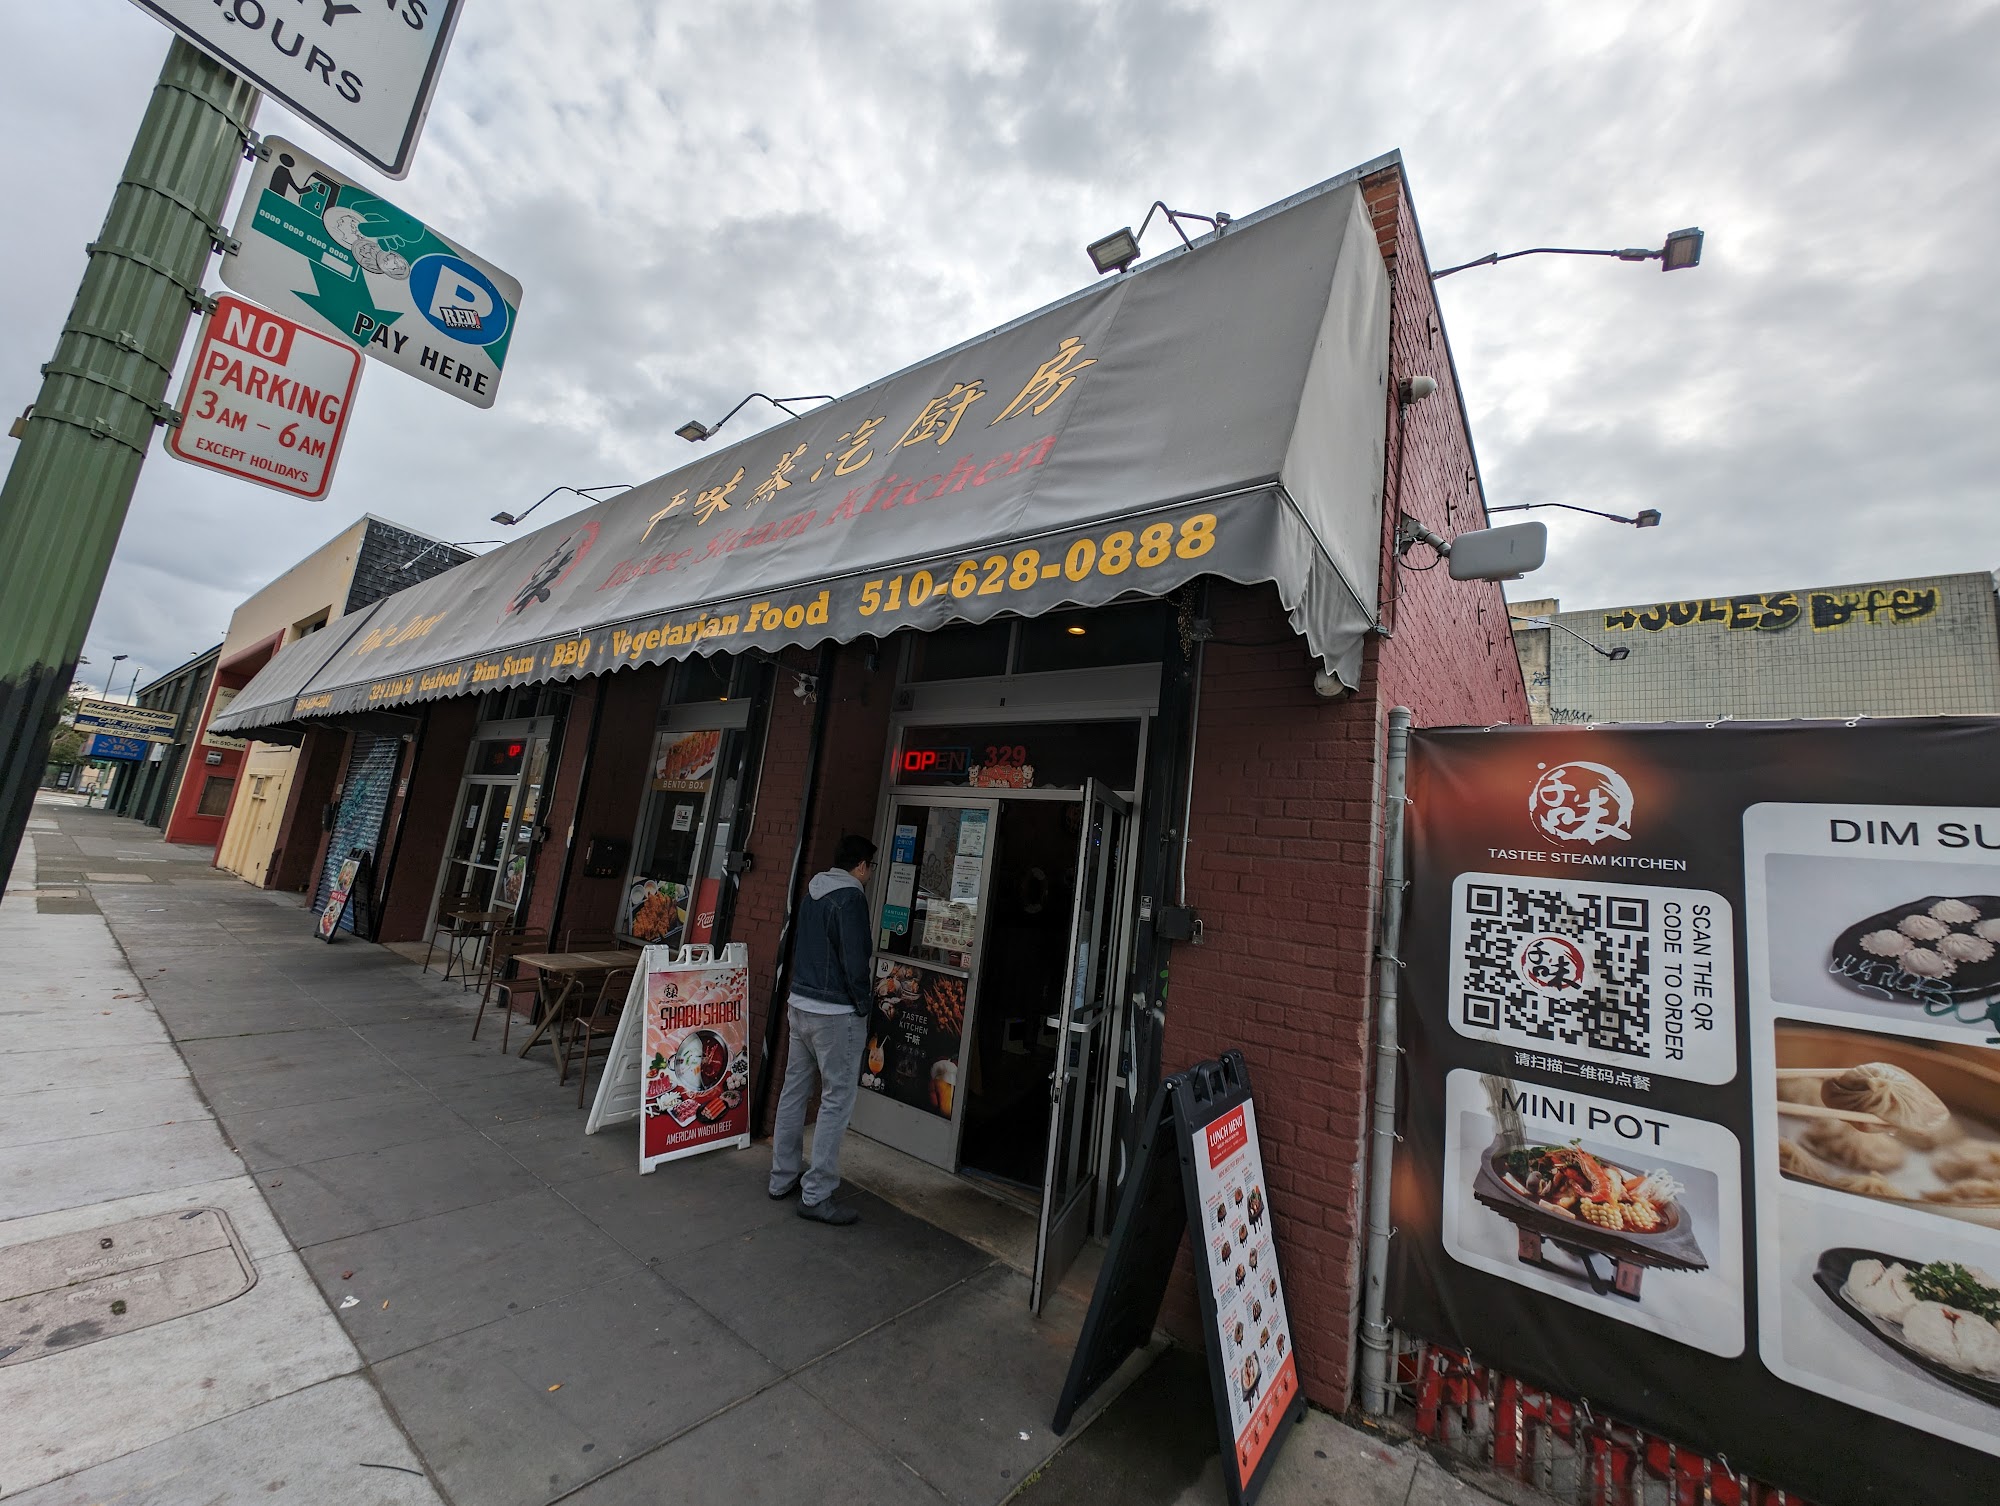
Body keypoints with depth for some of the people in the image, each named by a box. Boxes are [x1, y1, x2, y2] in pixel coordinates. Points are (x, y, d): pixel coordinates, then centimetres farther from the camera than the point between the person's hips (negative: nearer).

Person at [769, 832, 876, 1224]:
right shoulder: (851, 898, -17)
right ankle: (816, 1195, 7)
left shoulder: (812, 893, 9)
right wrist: (863, 1007, -7)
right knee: (837, 1100, 1)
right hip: (836, 1013, -9)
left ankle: (783, 1177, 29)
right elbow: (855, 962, -20)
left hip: (800, 1005, 9)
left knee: (794, 1090, 17)